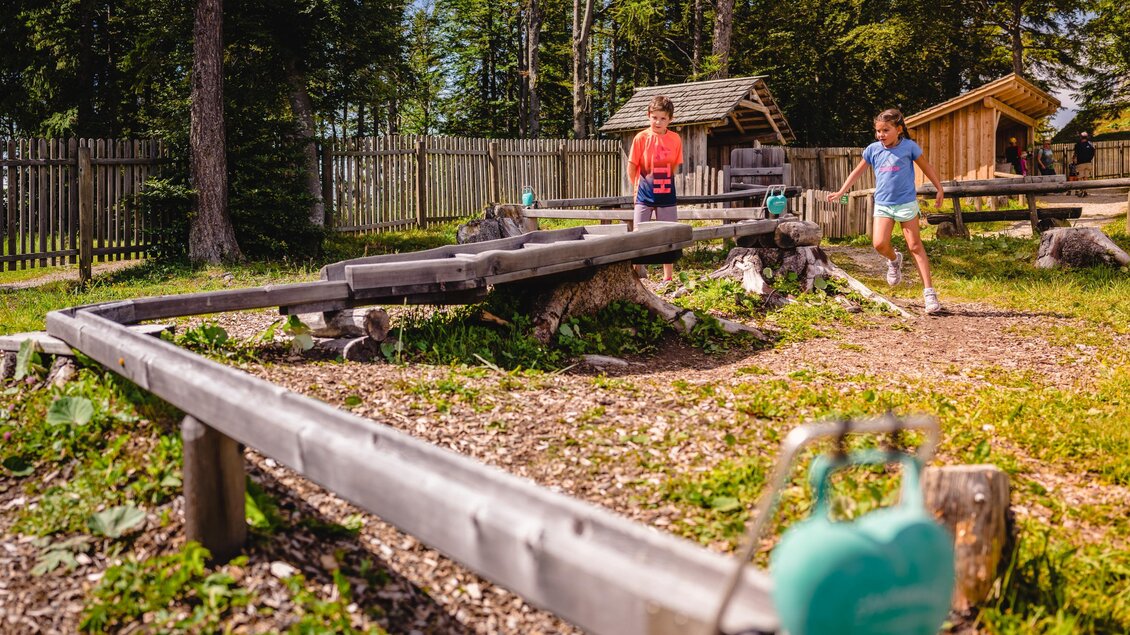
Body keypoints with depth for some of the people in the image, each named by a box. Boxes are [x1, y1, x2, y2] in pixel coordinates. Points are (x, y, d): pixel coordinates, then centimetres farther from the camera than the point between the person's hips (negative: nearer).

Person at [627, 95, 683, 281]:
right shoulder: (641, 138, -9)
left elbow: (674, 166, 9)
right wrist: (638, 188, 4)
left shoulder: (675, 139, -2)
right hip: (644, 196, -3)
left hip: (666, 195, 3)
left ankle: (668, 277, 18)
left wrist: (663, 183, 10)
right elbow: (631, 167, -2)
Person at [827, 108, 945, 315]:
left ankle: (929, 291, 2)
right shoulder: (873, 150, 3)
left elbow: (926, 167, 8)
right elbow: (857, 171, 16)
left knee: (915, 246, -1)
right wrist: (841, 192, 15)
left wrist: (939, 189, 12)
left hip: (906, 203, -3)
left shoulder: (909, 147, -5)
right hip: (883, 204, 3)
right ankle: (894, 261, 23)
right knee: (879, 244, -15)